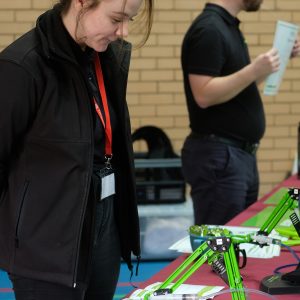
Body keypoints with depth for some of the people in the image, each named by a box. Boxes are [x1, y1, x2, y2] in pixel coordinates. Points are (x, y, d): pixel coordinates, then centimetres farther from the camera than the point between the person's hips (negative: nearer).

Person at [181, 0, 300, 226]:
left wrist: (276, 57, 12)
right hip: (218, 156, -10)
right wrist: (253, 70, -26)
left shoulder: (229, 26, 13)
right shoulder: (209, 29, -16)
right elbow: (204, 95, -23)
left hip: (241, 153, 10)